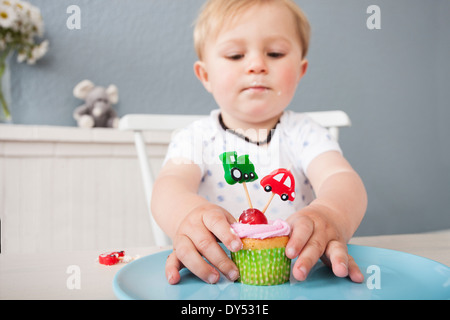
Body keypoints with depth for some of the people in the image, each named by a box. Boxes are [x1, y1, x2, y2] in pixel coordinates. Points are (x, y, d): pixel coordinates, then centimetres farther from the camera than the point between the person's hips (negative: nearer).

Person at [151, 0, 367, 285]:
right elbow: (169, 186, -17)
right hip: (213, 275, -2)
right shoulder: (196, 139, 0)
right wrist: (188, 213, -42)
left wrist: (331, 215, -42)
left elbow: (342, 179, -17)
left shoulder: (304, 134, 0)